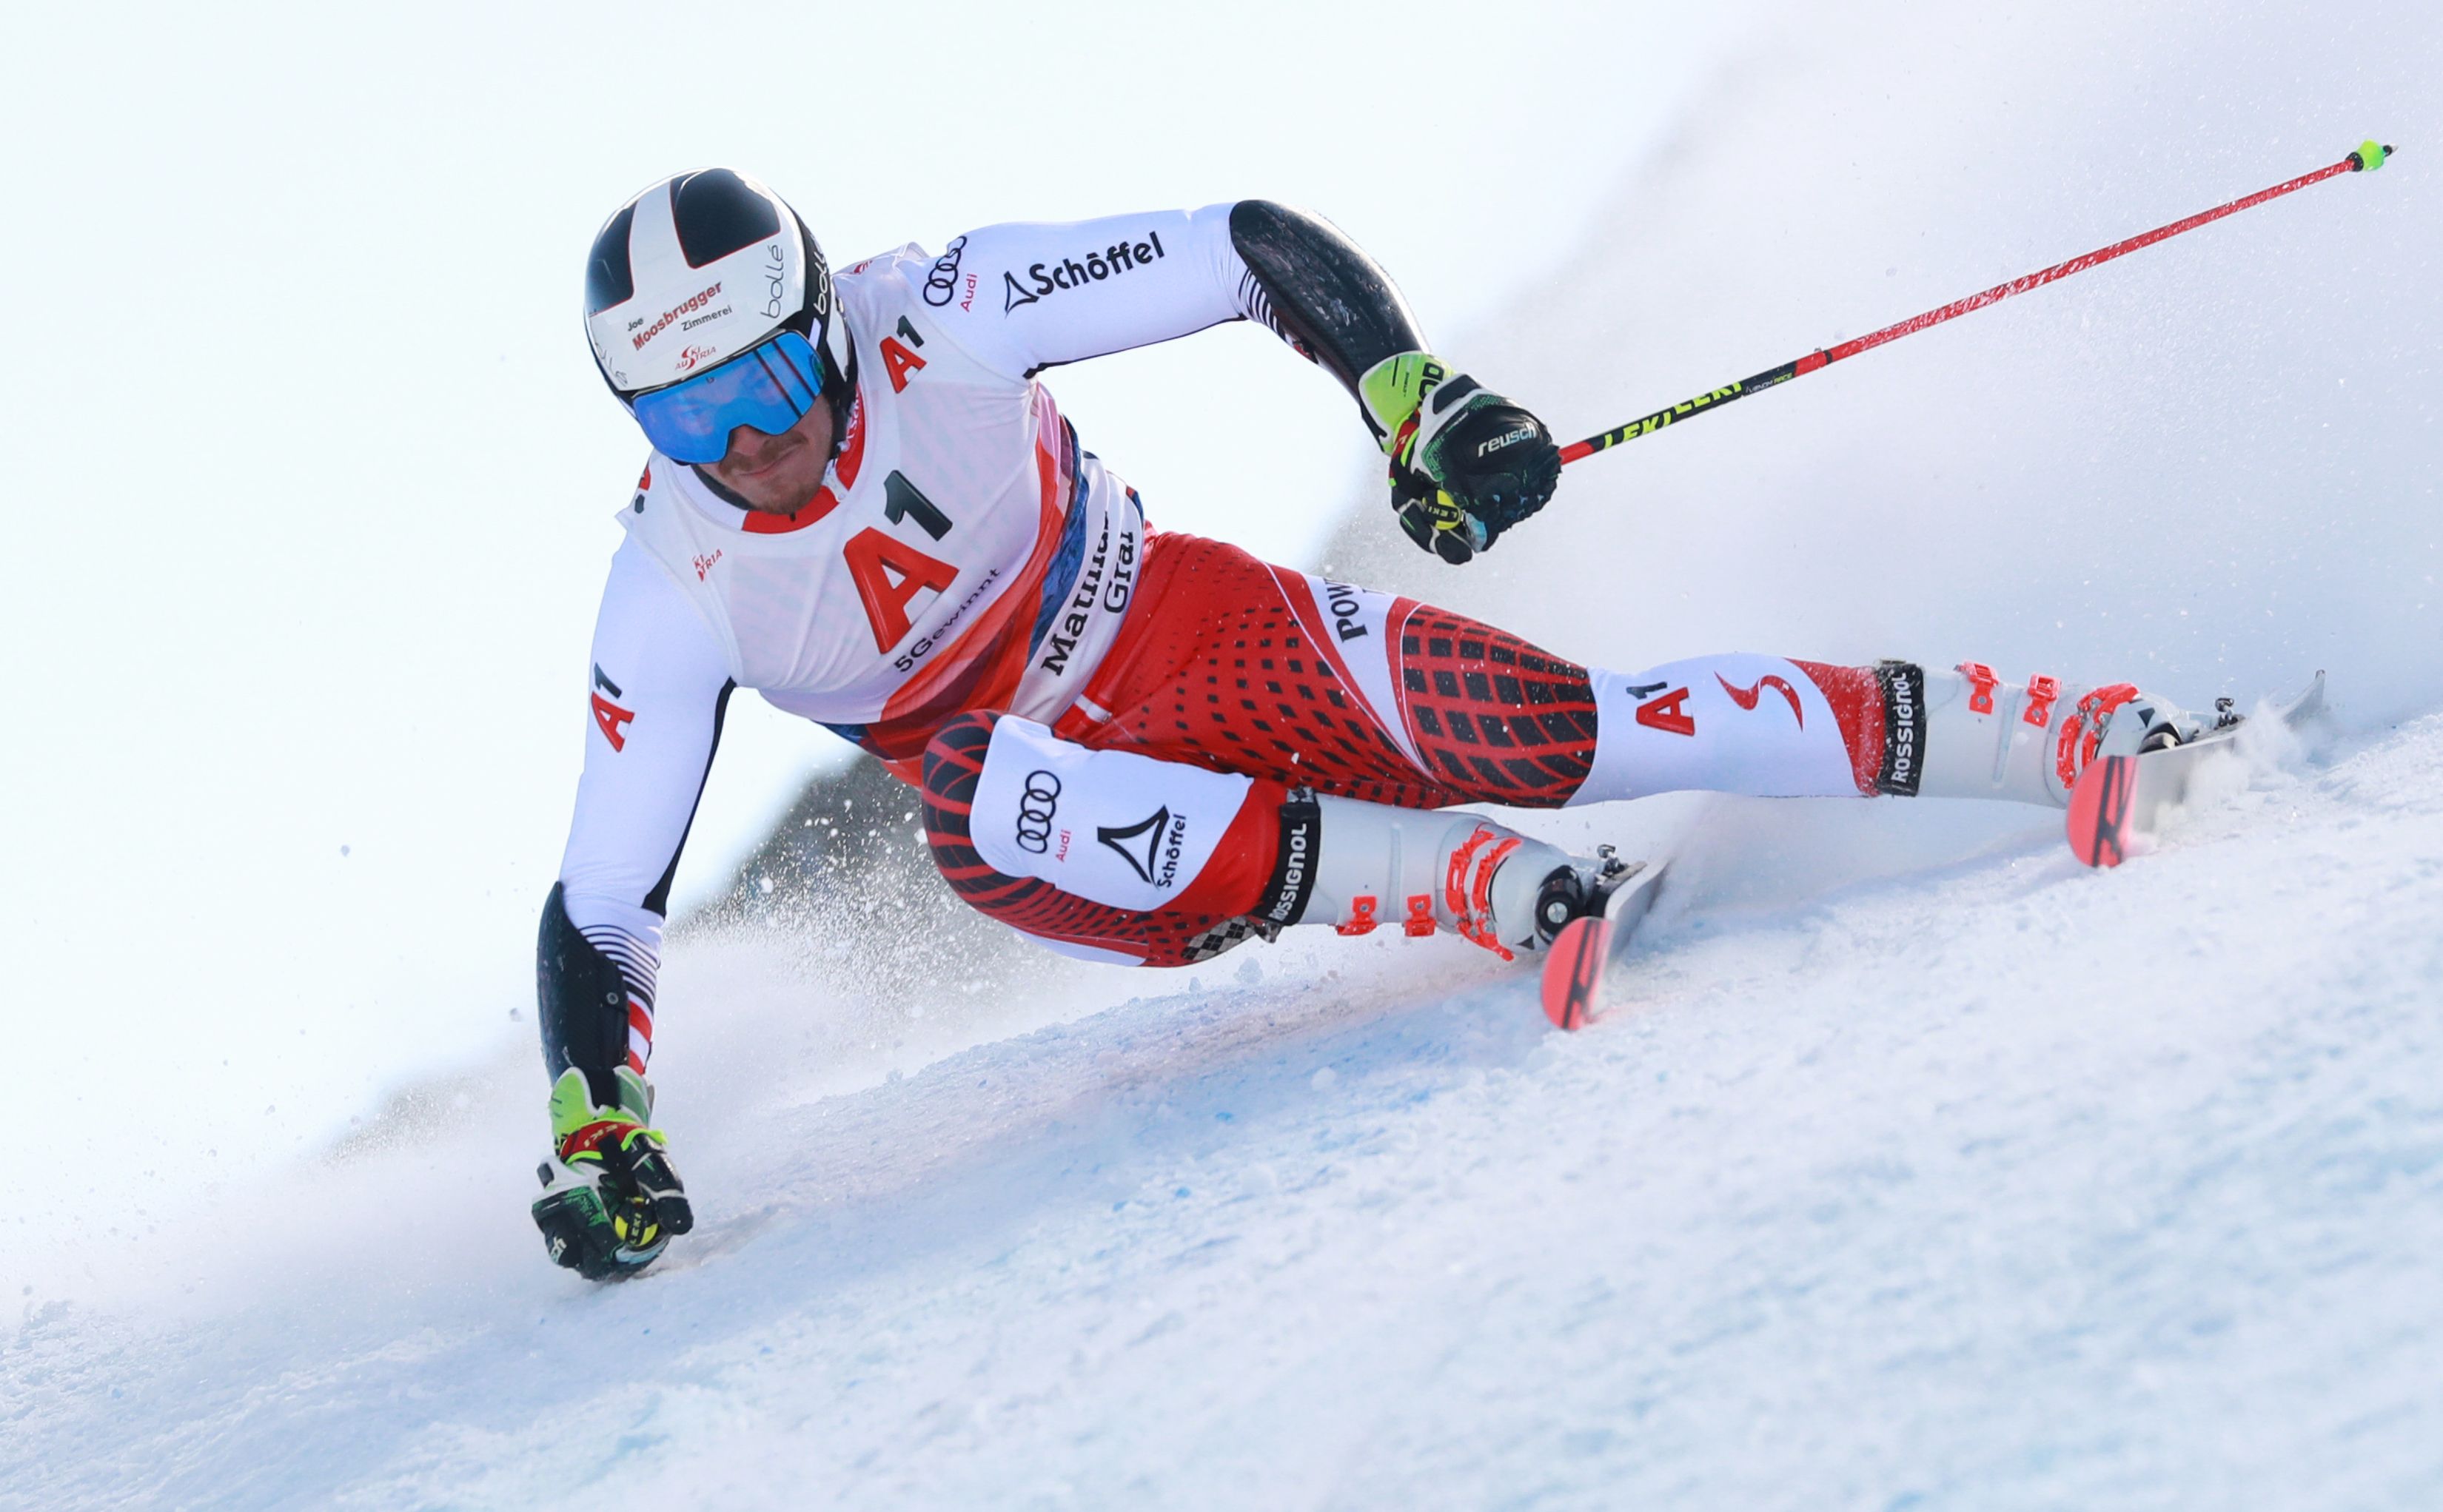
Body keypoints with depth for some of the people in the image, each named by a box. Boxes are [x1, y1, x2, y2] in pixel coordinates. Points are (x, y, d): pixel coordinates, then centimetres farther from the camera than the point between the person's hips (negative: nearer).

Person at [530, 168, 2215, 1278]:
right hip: (1056, 817, 1)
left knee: (1543, 729, -22)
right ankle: (1466, 879, -31)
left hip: (1195, 639, -1)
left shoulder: (934, 322, -21)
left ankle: (2061, 733, -16)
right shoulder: (675, 595, -16)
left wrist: (1417, 398, -26)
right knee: (978, 799, -35)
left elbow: (1260, 248, -13)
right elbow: (599, 917, -10)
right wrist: (598, 1139, -23)